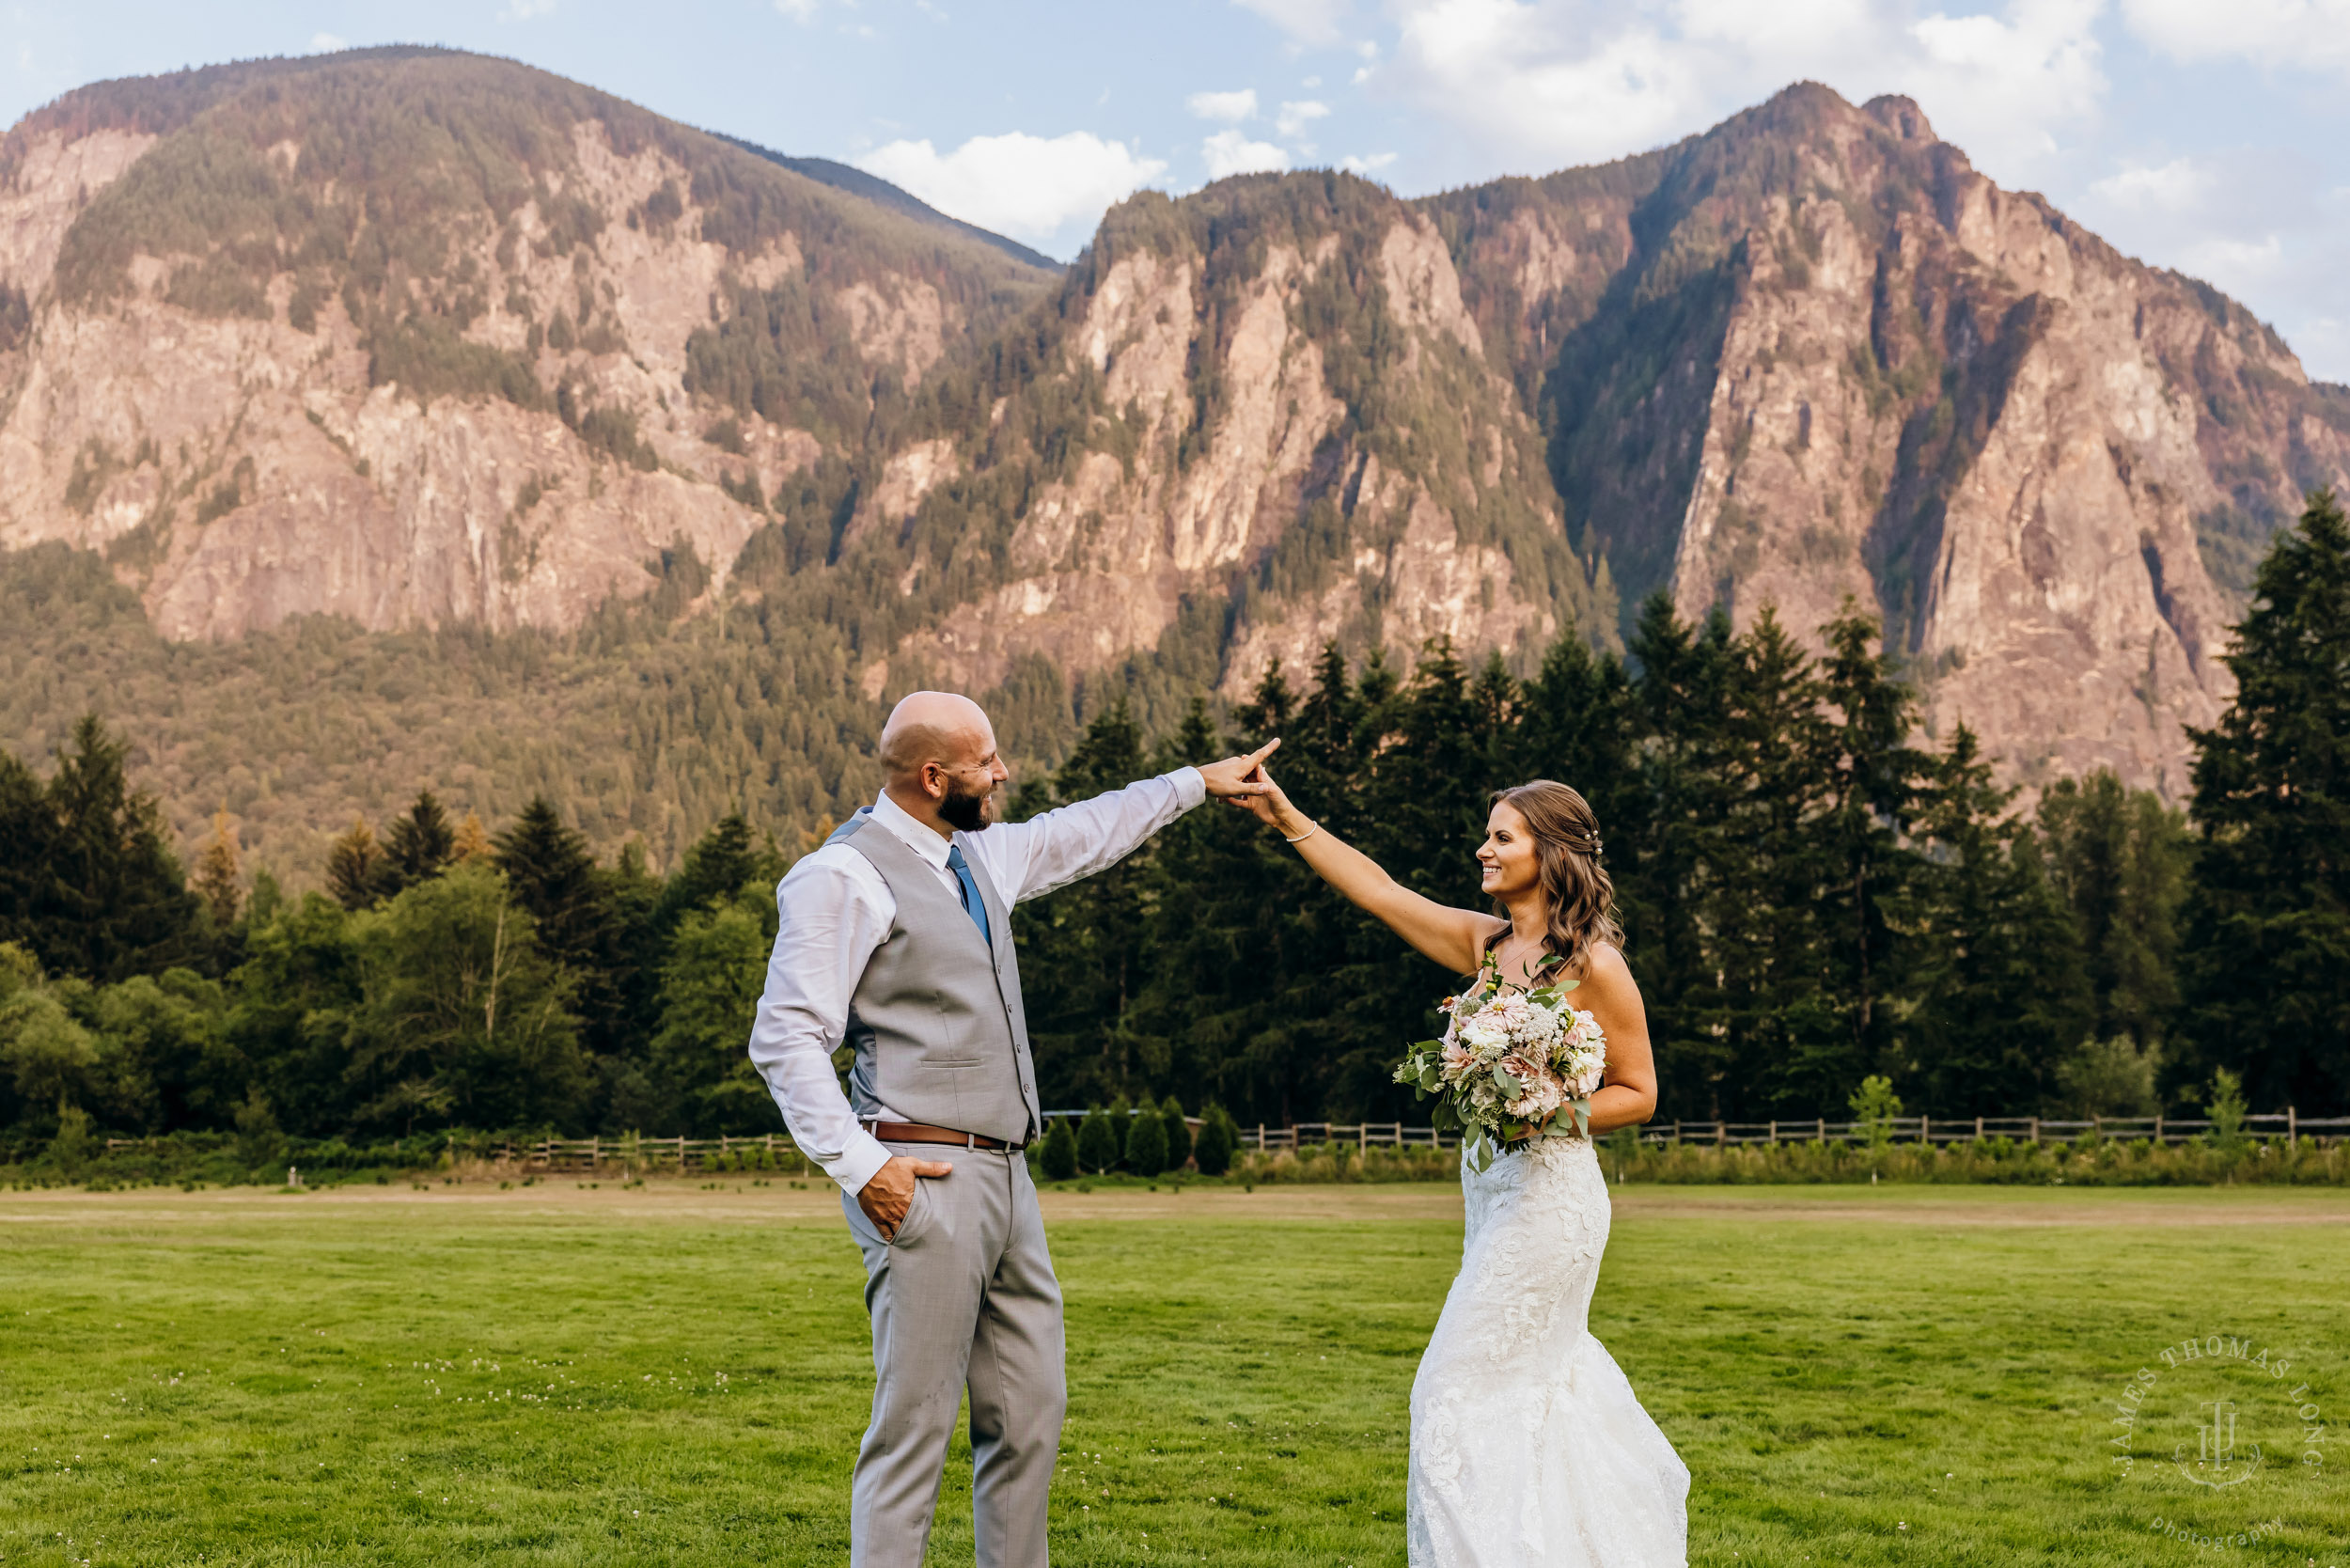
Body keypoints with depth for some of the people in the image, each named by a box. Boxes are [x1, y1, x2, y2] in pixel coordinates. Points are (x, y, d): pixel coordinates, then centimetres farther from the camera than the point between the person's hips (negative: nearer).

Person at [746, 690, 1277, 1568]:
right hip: (922, 1184, -9)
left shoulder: (979, 855, 15)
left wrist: (1197, 783, 40)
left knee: (1031, 1415, 12)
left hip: (1004, 1179, 9)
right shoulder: (844, 877, -10)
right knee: (915, 1427, -6)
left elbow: (1078, 836, 34)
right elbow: (785, 1039, -14)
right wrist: (858, 1166, -19)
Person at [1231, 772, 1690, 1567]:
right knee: (1546, 1372, 20)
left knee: (1467, 1386, -5)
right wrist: (1287, 818, 5)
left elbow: (1638, 1093, -8)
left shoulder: (1593, 964, -13)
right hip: (1494, 1187, 8)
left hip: (1550, 1191, -8)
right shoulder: (1485, 943, 7)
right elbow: (1377, 889, 8)